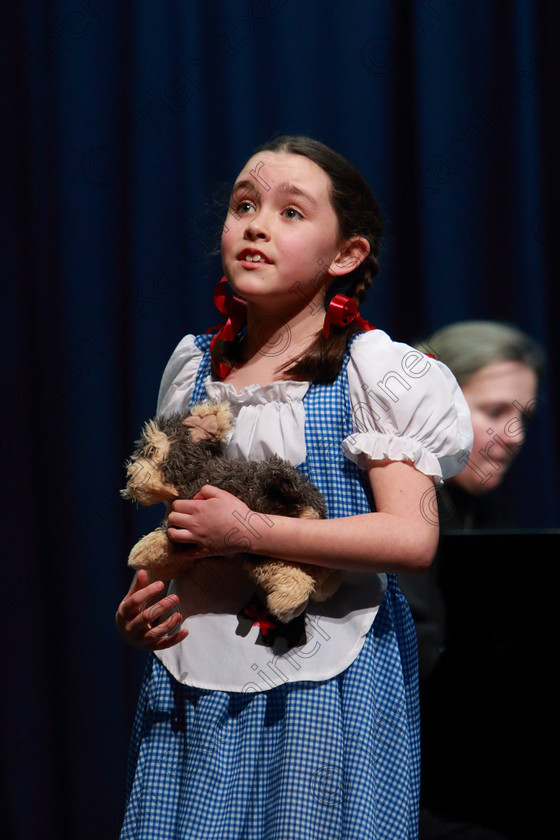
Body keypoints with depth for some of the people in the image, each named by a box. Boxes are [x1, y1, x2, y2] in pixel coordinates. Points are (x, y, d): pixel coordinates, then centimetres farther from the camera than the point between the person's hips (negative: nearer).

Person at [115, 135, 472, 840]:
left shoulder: (373, 371, -7)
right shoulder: (193, 366, 10)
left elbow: (412, 537, -17)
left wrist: (248, 531, -19)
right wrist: (141, 604, 3)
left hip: (326, 685, -5)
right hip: (195, 685, 5)